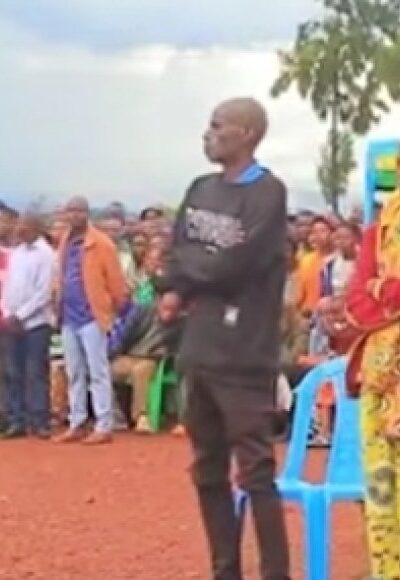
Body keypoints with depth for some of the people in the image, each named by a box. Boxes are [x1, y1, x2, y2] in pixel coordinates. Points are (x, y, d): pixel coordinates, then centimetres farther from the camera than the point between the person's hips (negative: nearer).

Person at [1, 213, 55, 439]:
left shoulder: (46, 254, -5)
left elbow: (44, 292, -11)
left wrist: (20, 315, -13)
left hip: (35, 322, -6)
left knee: (36, 373, -3)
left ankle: (39, 422, 1)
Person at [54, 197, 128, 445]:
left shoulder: (101, 243, -8)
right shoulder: (66, 244, 12)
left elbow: (115, 279, -7)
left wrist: (118, 308, -1)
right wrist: (60, 308, 14)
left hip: (91, 316, -7)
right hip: (69, 318, 7)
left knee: (98, 372, -4)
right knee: (75, 374, 11)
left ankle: (104, 427, -2)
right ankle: (77, 425, 18)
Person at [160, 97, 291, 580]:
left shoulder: (267, 193, -8)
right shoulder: (201, 190, 13)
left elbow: (235, 265, -18)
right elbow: (175, 261, 10)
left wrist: (188, 266, -2)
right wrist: (194, 283, -10)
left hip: (244, 358, -7)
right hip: (199, 352, 7)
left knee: (256, 473, -5)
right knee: (208, 472, 13)